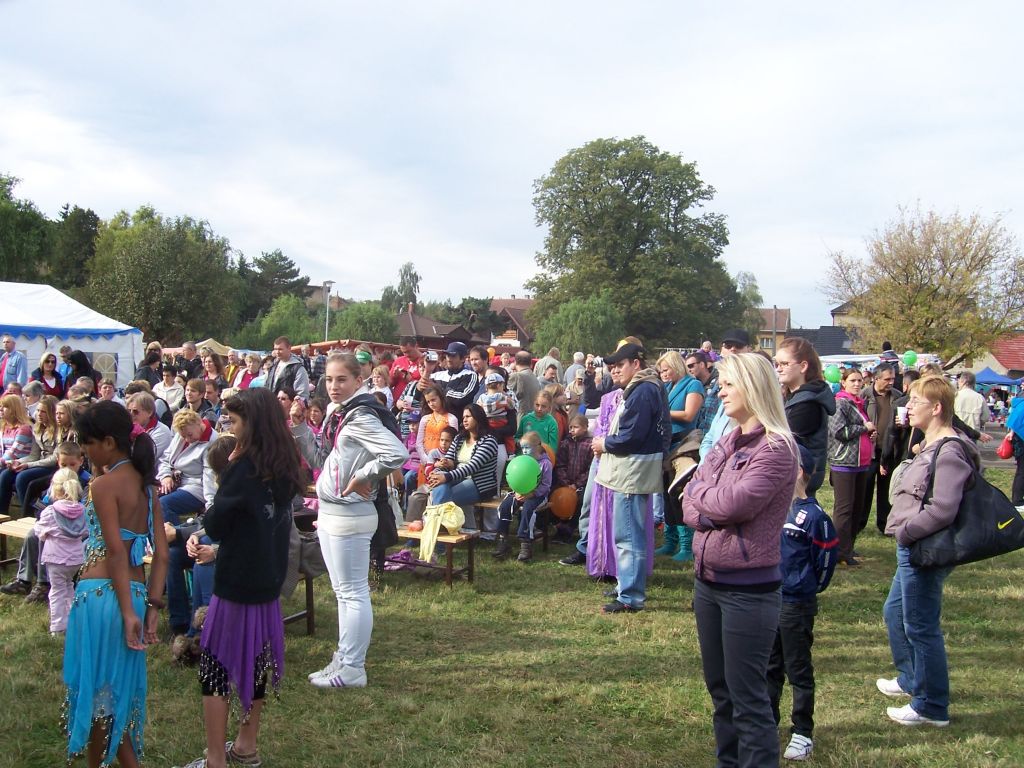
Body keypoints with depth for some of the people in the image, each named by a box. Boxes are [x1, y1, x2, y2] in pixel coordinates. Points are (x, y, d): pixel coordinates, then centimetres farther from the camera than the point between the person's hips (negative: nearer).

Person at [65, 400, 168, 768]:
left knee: (96, 686, 7)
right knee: (122, 686, 18)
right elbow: (162, 554, 7)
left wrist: (127, 611, -18)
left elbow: (116, 551, -18)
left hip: (100, 593, -7)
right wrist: (152, 606, 6)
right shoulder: (146, 485, 11)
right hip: (135, 593, 7)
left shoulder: (103, 485, -10)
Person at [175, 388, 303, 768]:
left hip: (236, 582, -8)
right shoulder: (283, 466, 3)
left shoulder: (245, 467, -20)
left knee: (216, 665, 3)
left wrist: (225, 474, -6)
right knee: (254, 660, 18)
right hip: (269, 578, 8)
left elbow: (214, 525, -12)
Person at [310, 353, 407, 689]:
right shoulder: (344, 414, 12)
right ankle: (344, 659, 28)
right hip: (331, 513, 10)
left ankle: (352, 668, 7)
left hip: (349, 517, -10)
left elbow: (397, 454, -31)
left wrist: (361, 478, -20)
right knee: (343, 591, 17)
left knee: (353, 593, -2)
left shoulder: (361, 417, -18)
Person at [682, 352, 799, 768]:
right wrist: (714, 512, -14)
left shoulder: (776, 448, -14)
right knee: (719, 688, 20)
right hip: (707, 580, 8)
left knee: (748, 700, 1)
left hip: (748, 589, -8)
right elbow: (689, 508, 7)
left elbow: (733, 502, -24)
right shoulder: (725, 443, 10)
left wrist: (697, 490, -5)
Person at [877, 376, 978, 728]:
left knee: (920, 626, 0)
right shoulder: (930, 446, 12)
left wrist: (903, 531, -18)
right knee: (895, 612, 24)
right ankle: (911, 679, 42)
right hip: (913, 550, 11)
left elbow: (942, 511, -29)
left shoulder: (949, 453, -21)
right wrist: (902, 530, 9)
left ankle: (932, 707, 14)